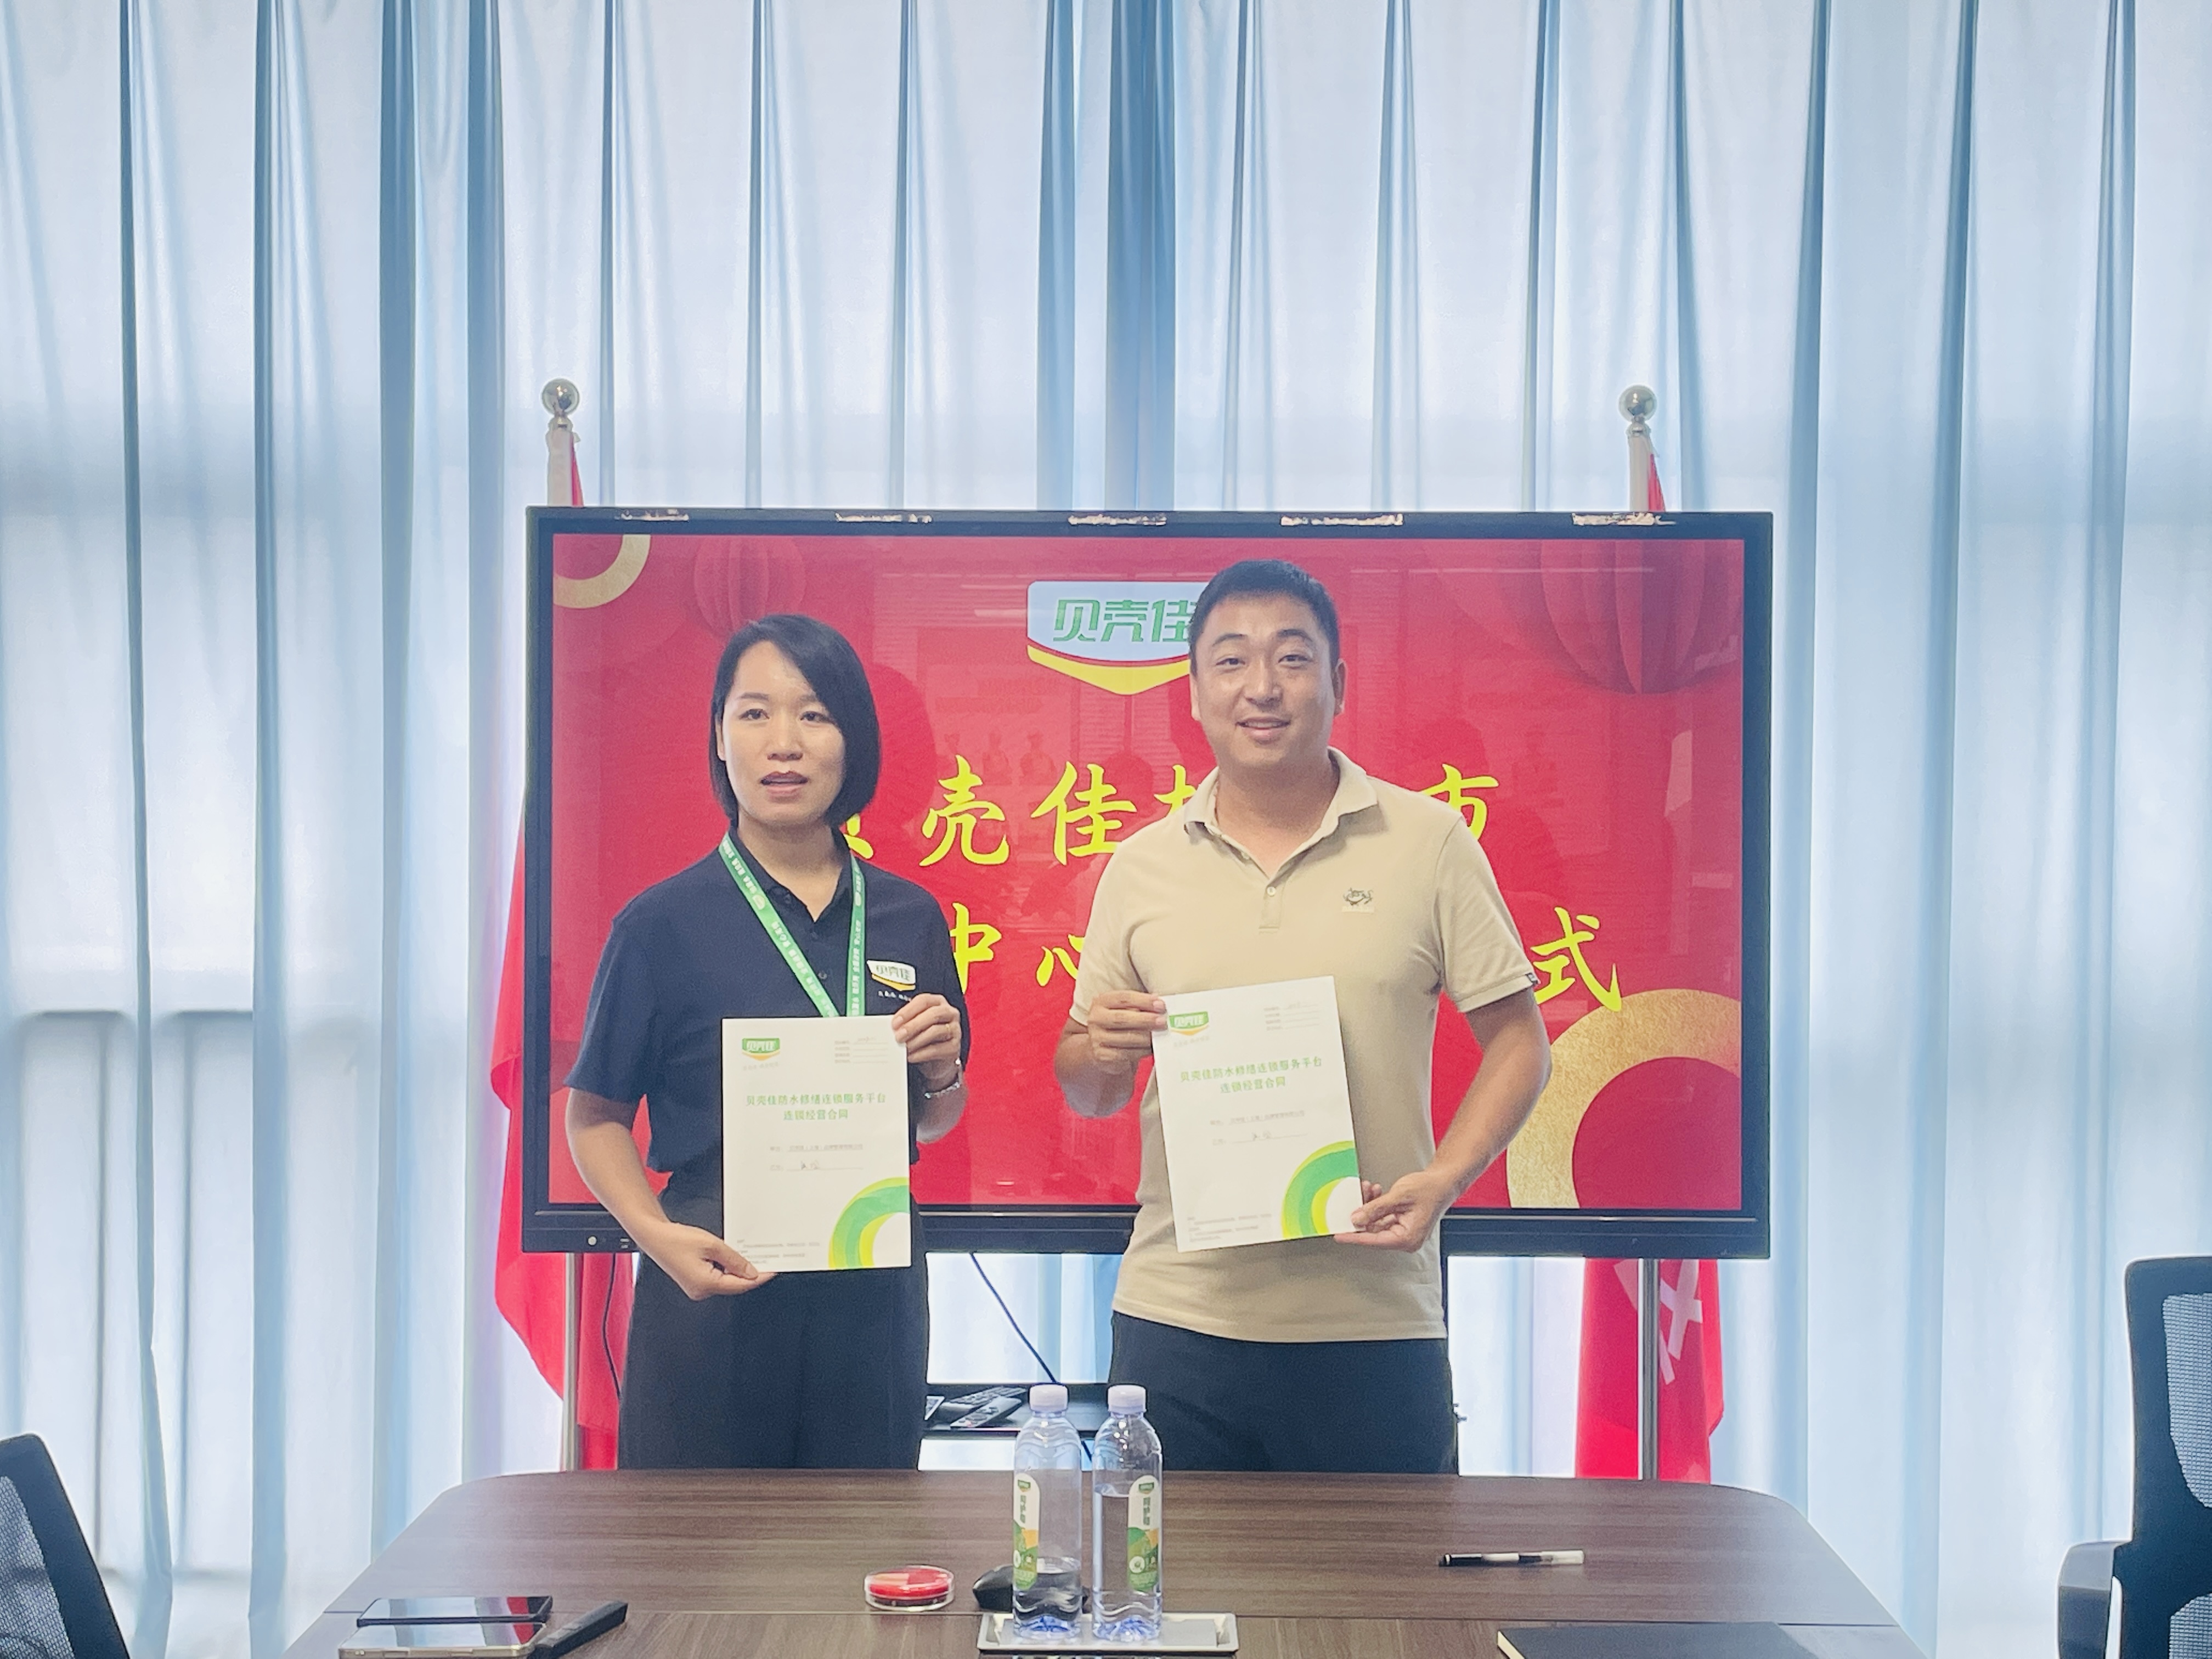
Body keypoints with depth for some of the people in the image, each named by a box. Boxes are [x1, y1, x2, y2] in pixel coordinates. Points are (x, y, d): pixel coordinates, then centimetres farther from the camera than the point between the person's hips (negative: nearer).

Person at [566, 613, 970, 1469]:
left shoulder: (910, 918, 4)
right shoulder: (663, 922, -6)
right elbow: (596, 1116, -2)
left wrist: (941, 1068, -6)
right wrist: (657, 1233, -18)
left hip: (872, 1292, 3)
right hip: (713, 1291, -3)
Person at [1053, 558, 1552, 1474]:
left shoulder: (1428, 841, 1)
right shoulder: (1141, 867, 7)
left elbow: (1517, 1039, 3)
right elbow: (1088, 1095, 13)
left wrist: (1444, 1177, -12)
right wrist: (1100, 1050, -10)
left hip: (1374, 1321, -1)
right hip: (1179, 1318, 2)